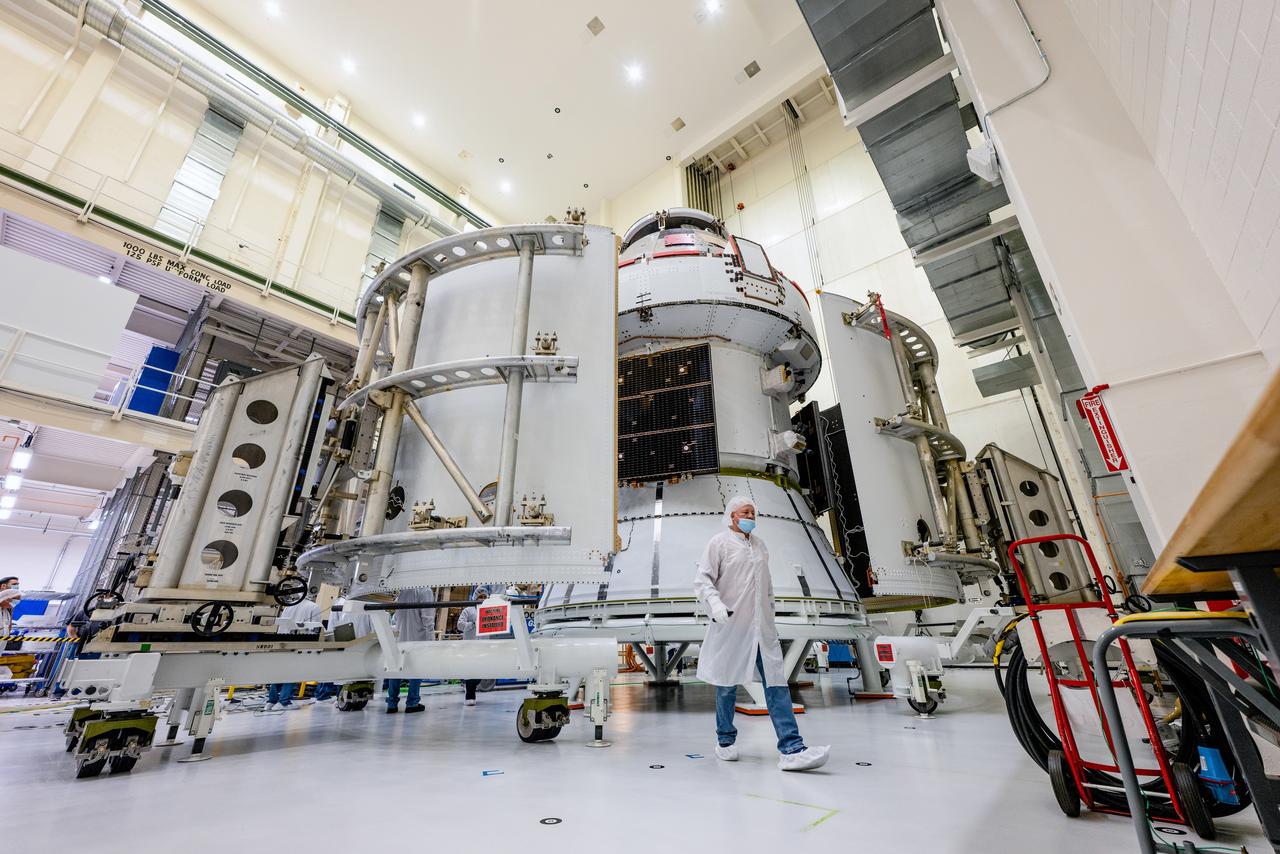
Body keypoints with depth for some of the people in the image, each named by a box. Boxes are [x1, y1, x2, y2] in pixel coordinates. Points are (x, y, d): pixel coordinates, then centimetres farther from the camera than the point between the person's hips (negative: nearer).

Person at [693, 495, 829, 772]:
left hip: (761, 627, 5)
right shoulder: (719, 542, -3)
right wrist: (715, 603, -25)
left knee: (776, 682, -3)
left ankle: (791, 749, -1)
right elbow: (703, 580, -9)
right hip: (731, 625, -5)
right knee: (728, 683, 9)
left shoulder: (760, 544, 15)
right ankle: (725, 741, 28)